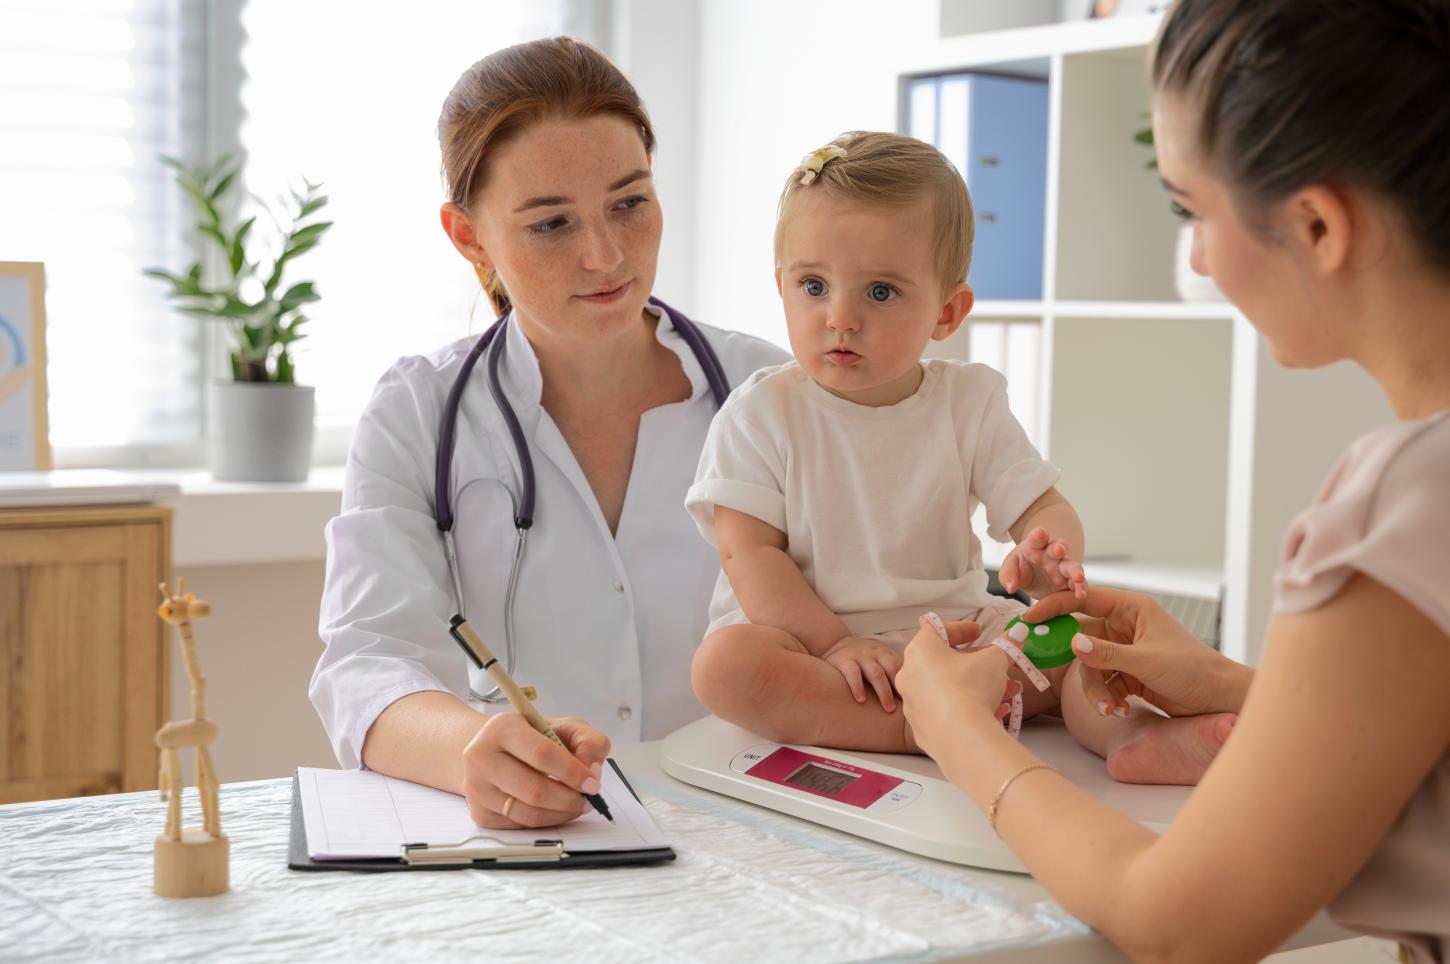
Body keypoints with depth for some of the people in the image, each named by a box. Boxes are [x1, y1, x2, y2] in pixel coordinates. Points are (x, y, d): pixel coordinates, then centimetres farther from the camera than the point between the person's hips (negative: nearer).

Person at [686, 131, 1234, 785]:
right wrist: (832, 644, -24)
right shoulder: (761, 413, -4)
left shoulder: (969, 402, 3)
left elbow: (1044, 509, -2)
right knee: (724, 662, -33)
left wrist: (1050, 560, -28)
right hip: (809, 636, -3)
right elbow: (749, 552, -10)